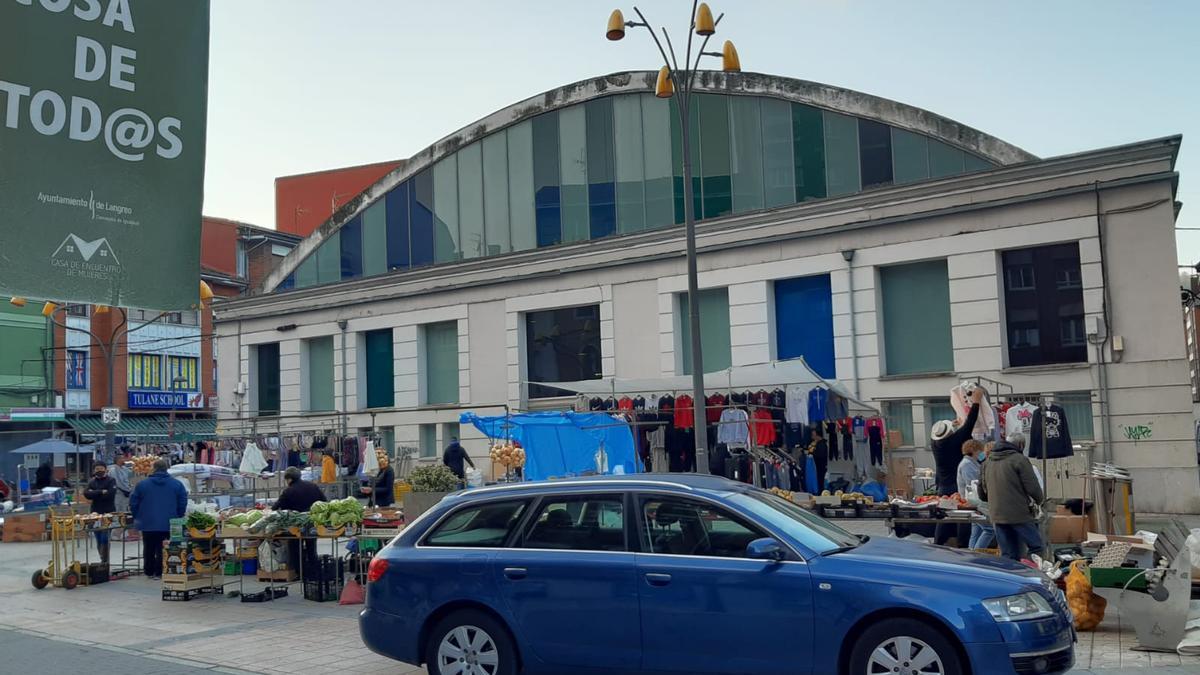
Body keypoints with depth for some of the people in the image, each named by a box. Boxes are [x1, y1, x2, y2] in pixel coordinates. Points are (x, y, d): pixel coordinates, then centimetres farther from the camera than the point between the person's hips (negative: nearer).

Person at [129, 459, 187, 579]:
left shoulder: (142, 484, -1)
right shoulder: (177, 484, -2)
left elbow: (133, 503, 3)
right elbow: (183, 503, 0)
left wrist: (137, 517, 16)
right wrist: (178, 518, 11)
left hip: (148, 524, 1)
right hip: (168, 524, -1)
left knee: (149, 549, 12)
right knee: (164, 549, 2)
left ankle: (149, 572, 18)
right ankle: (160, 572, 1)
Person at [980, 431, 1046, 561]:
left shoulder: (988, 461, 14)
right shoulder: (1019, 459, -8)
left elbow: (982, 494, 18)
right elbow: (1032, 487, -10)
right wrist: (1039, 500, 9)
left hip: (997, 516, 6)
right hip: (1019, 514, -6)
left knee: (1007, 556, 8)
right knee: (1037, 547, 0)